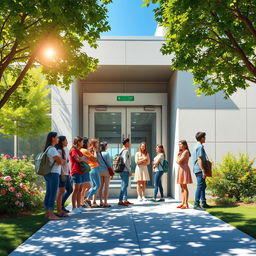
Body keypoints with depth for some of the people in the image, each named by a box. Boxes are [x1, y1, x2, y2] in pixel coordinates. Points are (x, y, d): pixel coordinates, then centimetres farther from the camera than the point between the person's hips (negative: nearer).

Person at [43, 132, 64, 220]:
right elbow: (59, 161, -15)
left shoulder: (48, 148, 17)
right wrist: (62, 161, 5)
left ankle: (47, 213, 20)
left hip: (48, 173, 10)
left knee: (48, 193, 13)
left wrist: (61, 161, 3)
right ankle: (51, 215, -5)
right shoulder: (52, 149, -14)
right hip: (53, 173, -10)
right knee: (53, 194, -7)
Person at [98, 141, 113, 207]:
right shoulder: (106, 153, -10)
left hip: (99, 171, 5)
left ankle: (101, 202, 13)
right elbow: (109, 163, -8)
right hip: (106, 170, -5)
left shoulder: (98, 153, 3)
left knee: (101, 186, 10)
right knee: (106, 186, -1)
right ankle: (105, 203, -2)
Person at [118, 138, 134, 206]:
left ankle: (125, 200, 20)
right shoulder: (126, 151, -13)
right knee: (124, 185, -9)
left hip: (122, 171, 10)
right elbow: (126, 162, -20)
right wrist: (130, 171, -14)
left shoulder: (121, 151, 16)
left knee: (124, 185, 14)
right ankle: (120, 201, -10)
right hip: (125, 171, -10)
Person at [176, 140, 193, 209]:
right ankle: (182, 203, 12)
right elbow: (177, 161, 13)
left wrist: (178, 155, 1)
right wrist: (178, 154, 6)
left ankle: (186, 204, -8)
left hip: (184, 169, -10)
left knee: (184, 187, -9)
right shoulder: (181, 152, 19)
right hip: (180, 169, 10)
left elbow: (179, 161, -18)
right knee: (182, 187, 9)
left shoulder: (186, 152, -10)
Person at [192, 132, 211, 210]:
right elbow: (199, 159, -20)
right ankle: (196, 204, -7)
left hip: (197, 169, 11)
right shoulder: (200, 147, -14)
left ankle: (204, 203, 22)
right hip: (199, 169, -11)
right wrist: (203, 171, -21)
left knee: (203, 186, 16)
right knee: (200, 186, -9)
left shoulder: (196, 146, 17)